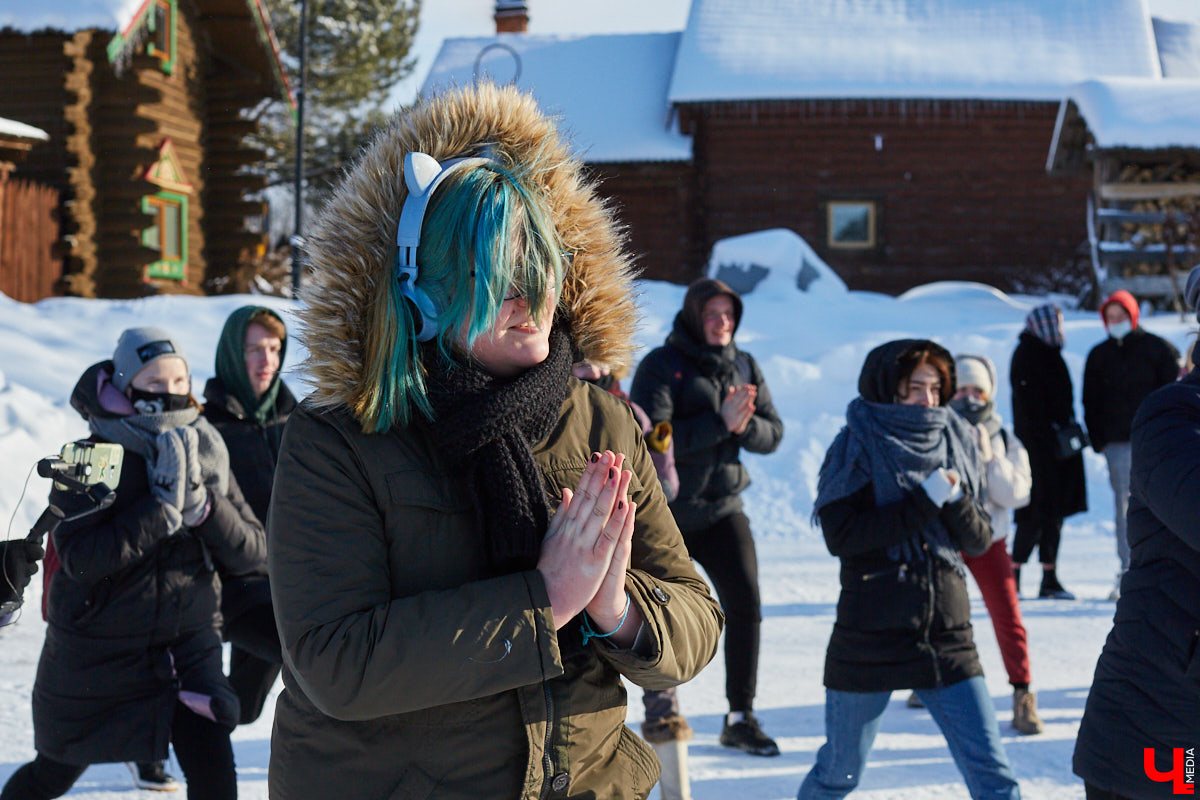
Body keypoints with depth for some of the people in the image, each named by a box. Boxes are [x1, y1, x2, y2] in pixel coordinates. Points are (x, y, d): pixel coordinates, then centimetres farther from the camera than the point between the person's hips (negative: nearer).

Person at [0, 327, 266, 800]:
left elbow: (251, 552, -6)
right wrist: (163, 506, -30)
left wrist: (203, 504, -24)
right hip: (96, 650, -2)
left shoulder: (206, 456, -1)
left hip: (187, 643, 2)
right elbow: (80, 557, -26)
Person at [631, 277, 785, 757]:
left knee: (745, 604, -10)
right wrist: (719, 422, -27)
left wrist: (744, 424, -19)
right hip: (665, 512, -3)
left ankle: (741, 718, -1)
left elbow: (773, 433, 3)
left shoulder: (743, 366, 5)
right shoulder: (661, 366, -11)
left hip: (723, 507, 3)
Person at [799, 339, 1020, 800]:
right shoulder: (857, 447, -4)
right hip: (870, 639, -3)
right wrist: (925, 502, -19)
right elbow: (840, 535, -16)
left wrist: (955, 499, -15)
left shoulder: (955, 442, 7)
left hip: (946, 637, 3)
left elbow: (979, 540, 6)